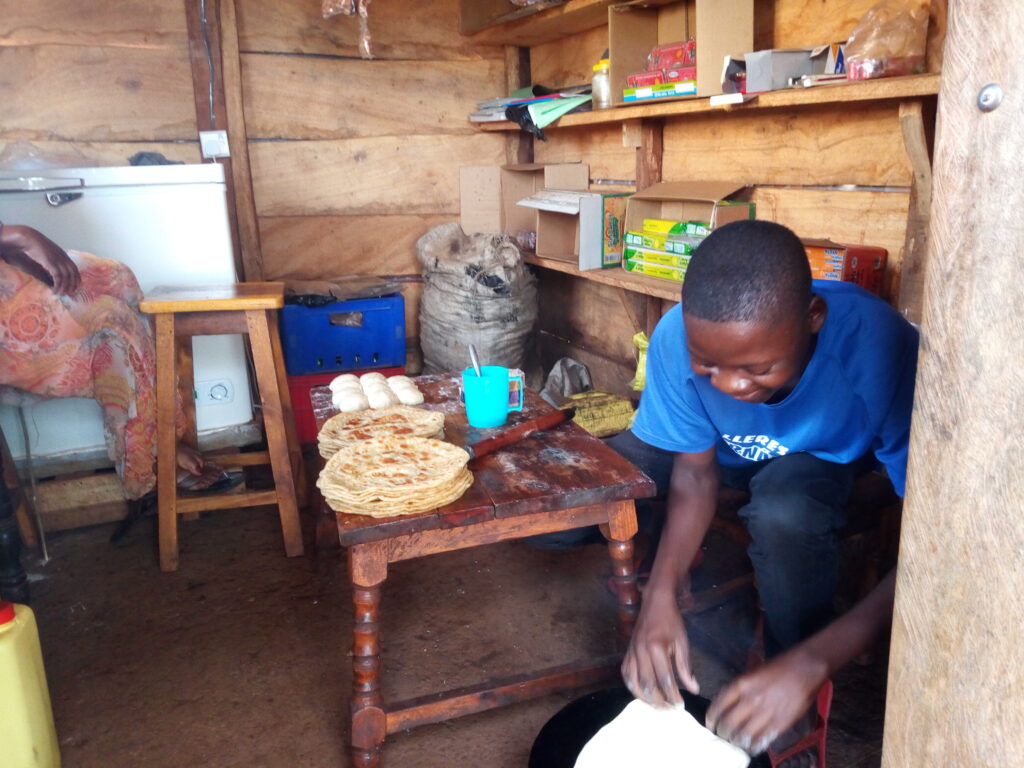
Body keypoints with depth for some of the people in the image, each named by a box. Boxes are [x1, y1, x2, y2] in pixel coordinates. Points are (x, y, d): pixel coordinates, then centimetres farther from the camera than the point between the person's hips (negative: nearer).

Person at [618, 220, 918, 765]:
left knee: (785, 514, -38)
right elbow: (696, 473, -18)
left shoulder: (881, 352, -39)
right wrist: (661, 594, -33)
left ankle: (794, 717, -11)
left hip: (823, 458, -1)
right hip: (721, 449, 2)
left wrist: (809, 664, -45)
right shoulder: (678, 337, -31)